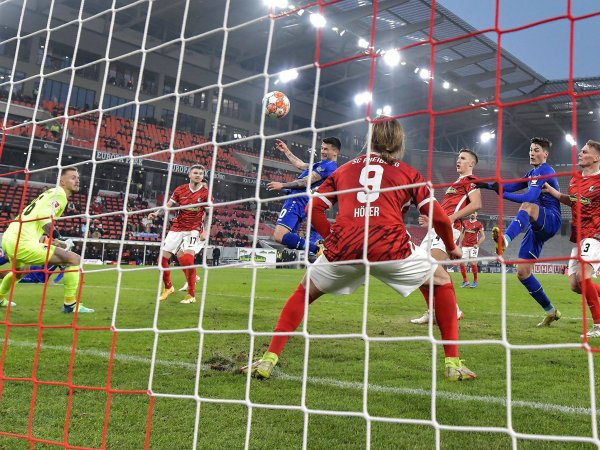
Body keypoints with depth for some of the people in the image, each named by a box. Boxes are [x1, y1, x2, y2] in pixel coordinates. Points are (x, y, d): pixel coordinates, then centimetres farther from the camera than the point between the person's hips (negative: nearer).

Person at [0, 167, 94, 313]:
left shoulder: (51, 193, 25)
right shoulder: (59, 193, -3)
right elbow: (44, 217, -19)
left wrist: (55, 241, 24)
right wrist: (60, 241, -11)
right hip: (23, 241, -10)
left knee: (21, 270, 42)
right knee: (74, 259, -10)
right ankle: (70, 304, -8)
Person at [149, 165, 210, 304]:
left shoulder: (205, 193, -4)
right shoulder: (180, 190, 2)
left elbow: (208, 214, -1)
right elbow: (168, 205, 2)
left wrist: (205, 231, -12)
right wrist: (156, 213, -15)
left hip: (194, 230, -4)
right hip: (177, 228, 4)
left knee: (187, 258, -23)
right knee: (162, 257, 0)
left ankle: (191, 295, -9)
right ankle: (168, 287, 26)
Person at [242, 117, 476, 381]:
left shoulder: (344, 169, 25)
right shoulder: (407, 173, 20)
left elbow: (313, 210, 18)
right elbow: (439, 217, 14)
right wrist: (451, 249, 30)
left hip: (343, 245, 2)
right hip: (390, 245, -1)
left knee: (305, 291, 26)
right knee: (442, 282, 23)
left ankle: (268, 360, 15)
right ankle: (453, 364, 17)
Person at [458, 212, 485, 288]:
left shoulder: (479, 224, -1)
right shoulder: (465, 222, 11)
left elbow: (483, 236, -1)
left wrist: (478, 244, -14)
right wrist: (460, 244, 12)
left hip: (473, 246, -4)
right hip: (465, 246, 4)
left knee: (473, 263, -12)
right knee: (462, 263, -3)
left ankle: (475, 281, 5)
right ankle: (465, 281, 11)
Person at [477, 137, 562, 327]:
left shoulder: (545, 170, -7)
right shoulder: (532, 173, 22)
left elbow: (530, 197, -21)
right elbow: (512, 186, 20)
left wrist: (501, 193, -26)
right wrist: (488, 185, 5)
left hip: (551, 220, -9)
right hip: (537, 226, 9)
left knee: (527, 206, -41)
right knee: (522, 272, 0)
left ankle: (505, 239, -68)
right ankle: (551, 311, 14)